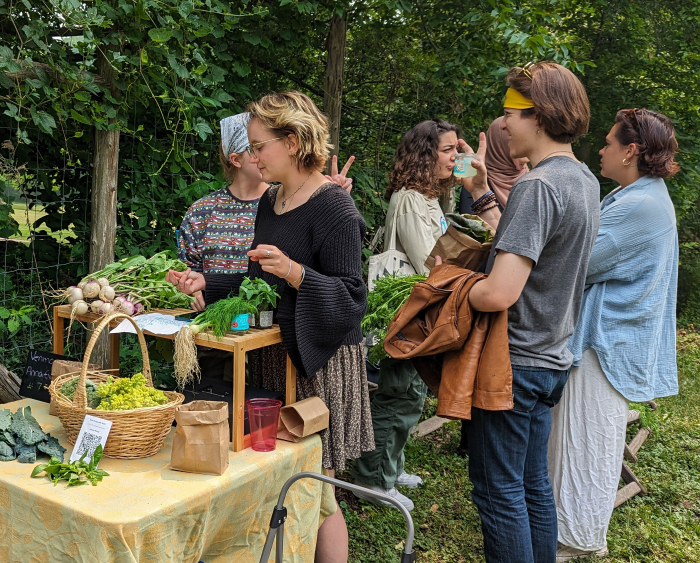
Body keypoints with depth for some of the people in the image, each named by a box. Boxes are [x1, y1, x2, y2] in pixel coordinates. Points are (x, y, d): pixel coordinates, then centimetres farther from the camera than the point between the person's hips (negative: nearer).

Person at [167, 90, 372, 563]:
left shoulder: (333, 208, -13)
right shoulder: (271, 201, 13)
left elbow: (351, 297, -17)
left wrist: (294, 272, -30)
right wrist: (206, 283, 11)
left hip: (323, 362, -8)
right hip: (277, 352, 8)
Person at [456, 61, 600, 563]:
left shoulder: (537, 186, -22)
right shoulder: (583, 179, 9)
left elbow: (498, 294, -29)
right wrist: (482, 192, 13)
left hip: (513, 364, -10)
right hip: (549, 357, 10)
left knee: (498, 492, 4)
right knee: (533, 484, 20)